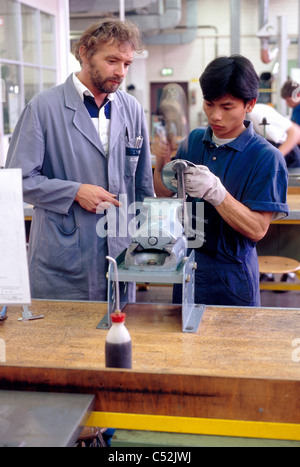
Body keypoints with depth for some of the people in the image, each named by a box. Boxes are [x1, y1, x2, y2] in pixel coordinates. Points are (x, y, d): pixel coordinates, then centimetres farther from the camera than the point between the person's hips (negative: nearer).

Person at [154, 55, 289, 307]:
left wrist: (215, 192, -32)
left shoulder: (266, 158, -14)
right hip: (187, 263, 5)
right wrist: (162, 158, -14)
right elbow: (164, 194, 4)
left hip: (231, 274, -5)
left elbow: (257, 229, -20)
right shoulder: (194, 140, 2)